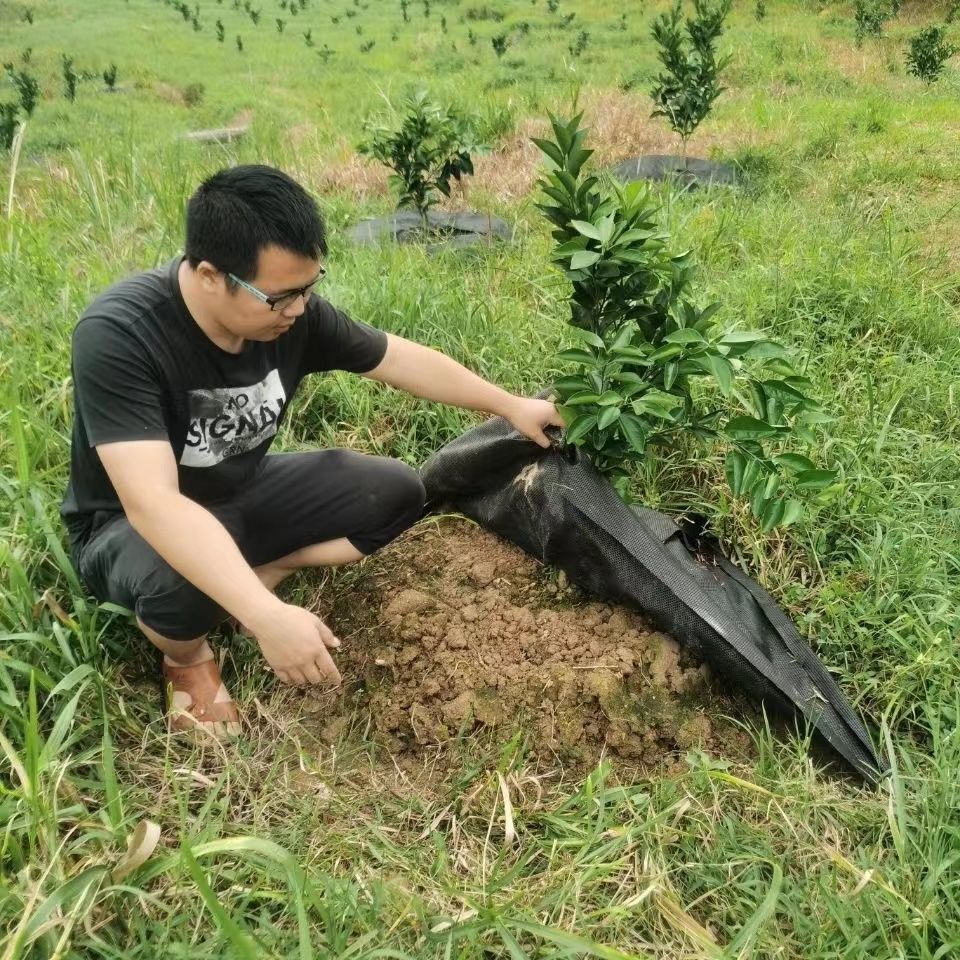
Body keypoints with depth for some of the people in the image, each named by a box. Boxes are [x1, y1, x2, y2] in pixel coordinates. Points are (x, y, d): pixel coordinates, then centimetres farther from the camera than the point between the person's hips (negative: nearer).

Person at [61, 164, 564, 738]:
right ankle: (186, 654, -3)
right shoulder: (118, 336, -34)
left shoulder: (293, 311, -16)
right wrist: (268, 618, -51)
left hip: (245, 493, 5)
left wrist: (510, 406, 4)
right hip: (132, 525, -5)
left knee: (396, 492, -6)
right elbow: (153, 501, -43)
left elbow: (404, 359, -2)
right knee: (180, 582, -39)